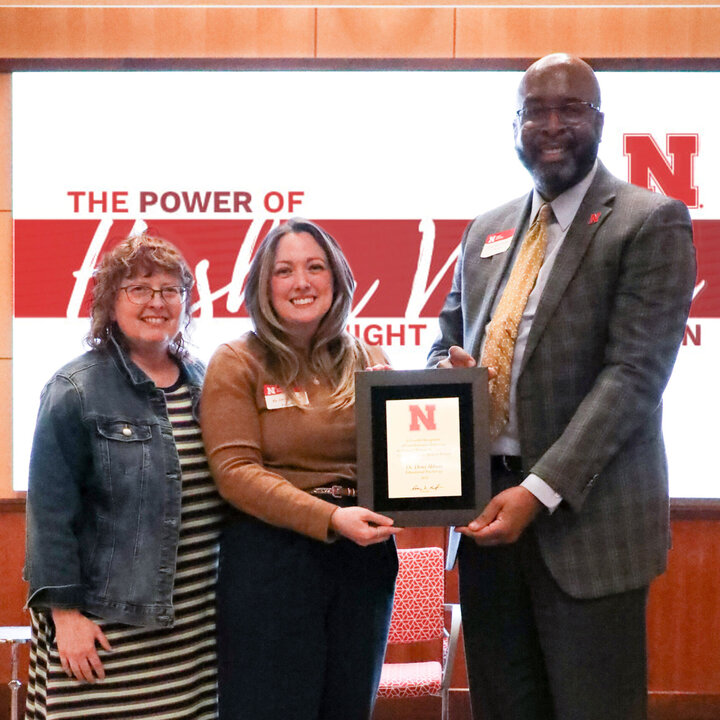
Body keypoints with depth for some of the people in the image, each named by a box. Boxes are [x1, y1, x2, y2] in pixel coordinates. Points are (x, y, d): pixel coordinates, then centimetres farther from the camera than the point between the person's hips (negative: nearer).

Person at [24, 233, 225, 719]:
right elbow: (51, 512, -9)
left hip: (195, 621, 5)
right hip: (105, 624, -5)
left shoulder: (203, 383, 10)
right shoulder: (77, 391, -6)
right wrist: (65, 613, -12)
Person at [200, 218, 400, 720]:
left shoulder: (369, 363, 10)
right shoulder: (237, 364, -3)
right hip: (271, 558, -4)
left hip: (365, 557, 4)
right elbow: (234, 470, -12)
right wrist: (330, 518, -22)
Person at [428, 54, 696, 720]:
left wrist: (540, 490, -21)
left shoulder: (651, 223, -6)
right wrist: (447, 366, -3)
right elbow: (449, 336, 22)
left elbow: (635, 372, -14)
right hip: (489, 508, 6)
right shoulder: (488, 231, 14)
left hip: (586, 516, -5)